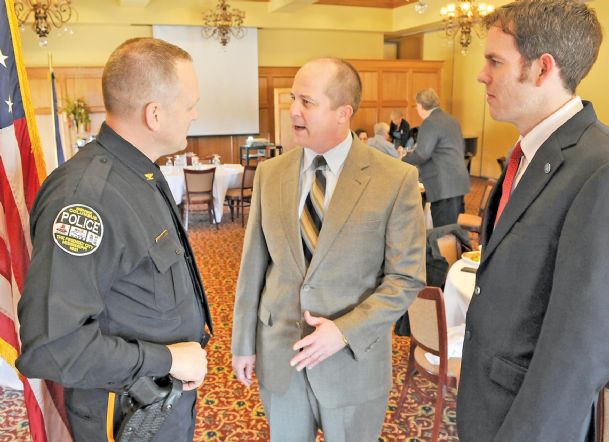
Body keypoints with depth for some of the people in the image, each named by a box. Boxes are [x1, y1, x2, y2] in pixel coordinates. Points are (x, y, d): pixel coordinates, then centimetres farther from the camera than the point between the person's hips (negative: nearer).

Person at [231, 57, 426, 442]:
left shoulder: (396, 179, -13)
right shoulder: (270, 173, -2)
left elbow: (407, 277, -10)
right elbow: (254, 265, 2)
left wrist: (345, 331, -19)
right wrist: (244, 343, 6)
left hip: (354, 359, -2)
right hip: (278, 353, 3)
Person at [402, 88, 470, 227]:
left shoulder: (430, 123, -13)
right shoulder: (451, 119, 15)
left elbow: (421, 154, -19)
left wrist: (403, 160, -3)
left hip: (444, 185, -10)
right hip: (457, 182, 10)